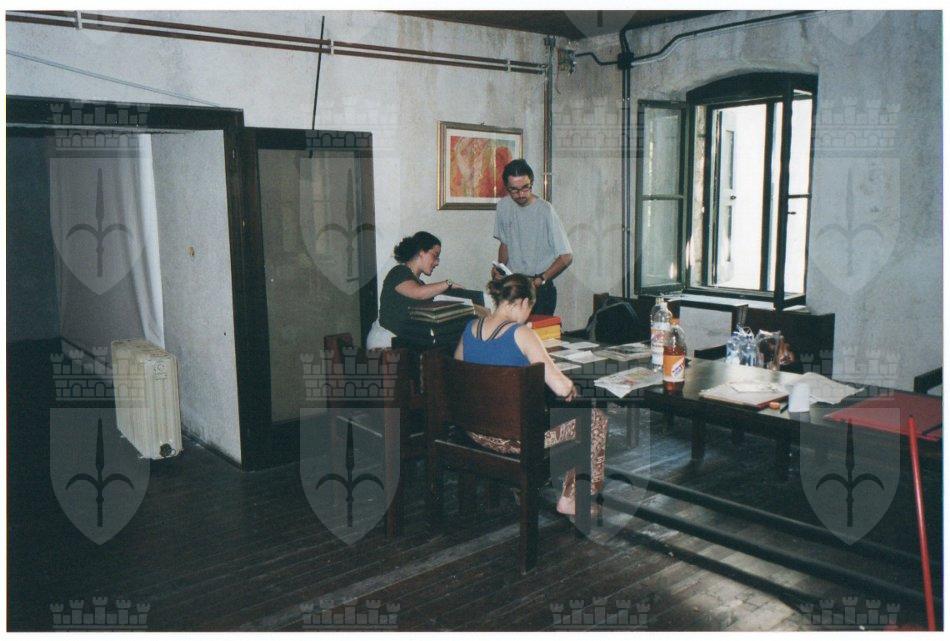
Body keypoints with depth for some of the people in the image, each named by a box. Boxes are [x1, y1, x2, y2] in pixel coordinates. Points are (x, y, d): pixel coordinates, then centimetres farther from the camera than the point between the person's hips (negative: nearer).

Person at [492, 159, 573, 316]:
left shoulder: (545, 210, -12)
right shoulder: (503, 206, 3)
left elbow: (566, 256, -10)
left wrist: (541, 279, -20)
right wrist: (499, 268, -1)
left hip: (539, 289, -4)